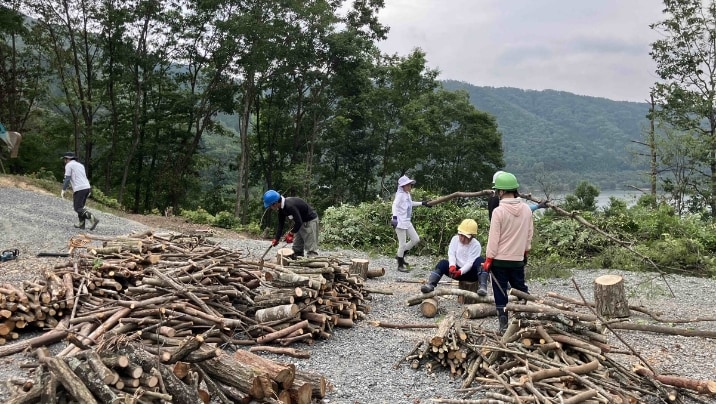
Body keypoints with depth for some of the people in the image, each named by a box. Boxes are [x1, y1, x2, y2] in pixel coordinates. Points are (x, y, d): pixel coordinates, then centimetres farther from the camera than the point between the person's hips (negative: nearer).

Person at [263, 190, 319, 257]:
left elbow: (298, 222, -31)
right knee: (297, 247, 13)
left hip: (310, 220, -10)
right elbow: (281, 224, 5)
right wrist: (276, 239, 2)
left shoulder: (290, 206, -33)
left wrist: (291, 233, -19)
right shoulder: (281, 208, -3)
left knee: (311, 249, -13)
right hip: (301, 222, 10)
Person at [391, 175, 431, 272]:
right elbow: (395, 205, -28)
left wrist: (422, 203, 38)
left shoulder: (407, 194, 12)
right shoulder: (400, 195, -15)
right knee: (403, 244, -3)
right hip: (400, 222, -9)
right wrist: (395, 217, -42)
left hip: (407, 221, 9)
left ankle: (400, 255, 24)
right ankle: (400, 265, 11)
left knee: (416, 239, 10)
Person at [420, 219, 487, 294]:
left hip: (470, 271, -3)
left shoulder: (476, 245, -13)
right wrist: (452, 266, -32)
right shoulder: (455, 239, -2)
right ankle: (430, 285, -38)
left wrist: (460, 272, -37)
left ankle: (483, 287, -46)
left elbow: (470, 263, -21)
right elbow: (451, 254, -11)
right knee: (442, 263, -23)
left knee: (480, 261, -32)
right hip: (456, 269, 3)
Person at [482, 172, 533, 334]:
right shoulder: (527, 209, -1)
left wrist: (488, 259, -6)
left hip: (500, 260, -5)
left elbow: (493, 238, -14)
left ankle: (504, 325, 6)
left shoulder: (499, 211, -17)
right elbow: (529, 234, 9)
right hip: (518, 259, 5)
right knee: (521, 289, 19)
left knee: (500, 292, 4)